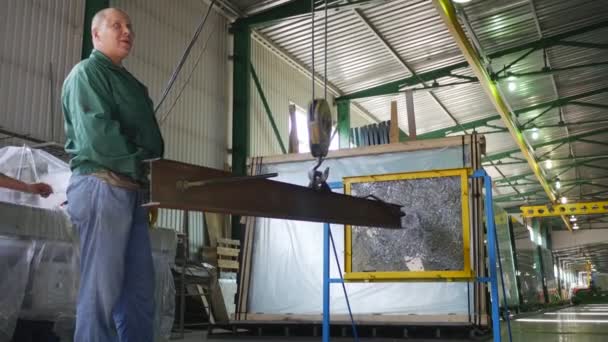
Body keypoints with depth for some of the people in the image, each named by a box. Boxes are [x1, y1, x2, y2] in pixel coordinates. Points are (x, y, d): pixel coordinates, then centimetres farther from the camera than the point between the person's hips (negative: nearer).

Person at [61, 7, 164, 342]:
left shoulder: (130, 82, 25)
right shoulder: (87, 72, -1)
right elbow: (97, 134, -16)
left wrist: (150, 182, 5)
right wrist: (143, 164, -10)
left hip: (133, 189, 9)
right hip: (102, 185, -9)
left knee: (140, 289, 8)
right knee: (102, 291, -7)